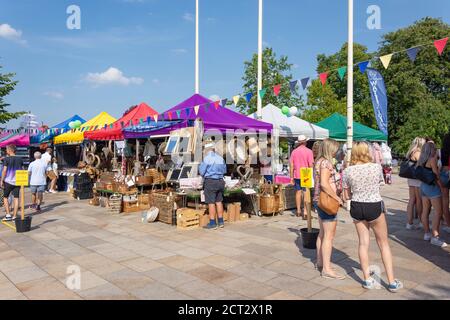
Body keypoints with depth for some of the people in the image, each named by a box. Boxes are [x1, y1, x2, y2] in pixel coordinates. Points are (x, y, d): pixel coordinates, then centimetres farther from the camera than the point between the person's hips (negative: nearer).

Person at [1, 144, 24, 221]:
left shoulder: (6, 159, -6)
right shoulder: (20, 159, 6)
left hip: (8, 181, -3)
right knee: (16, 198, 4)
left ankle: (8, 215, 5)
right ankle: (15, 216, 5)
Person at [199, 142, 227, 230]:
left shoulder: (207, 158, -11)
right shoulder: (220, 158, 8)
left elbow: (202, 172, -8)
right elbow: (224, 170, 19)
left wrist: (201, 165, 10)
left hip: (210, 182, -6)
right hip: (220, 181, 6)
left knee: (211, 203, -1)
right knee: (219, 201, 13)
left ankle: (212, 223, 2)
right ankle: (221, 222, 20)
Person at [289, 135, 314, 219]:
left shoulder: (294, 151, 4)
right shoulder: (308, 151, -8)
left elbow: (291, 165, 4)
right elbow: (311, 165, -12)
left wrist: (292, 177, 10)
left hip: (297, 175, 4)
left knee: (298, 192, 14)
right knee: (306, 193, -1)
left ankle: (298, 211, 24)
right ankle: (305, 212, -3)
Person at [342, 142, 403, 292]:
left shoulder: (348, 171, -8)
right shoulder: (377, 167, -10)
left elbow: (346, 196, -1)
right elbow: (380, 183, 9)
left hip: (356, 207, 2)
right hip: (374, 207, -1)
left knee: (363, 242, 13)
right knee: (383, 243, 13)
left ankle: (367, 279, 21)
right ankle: (392, 282, 20)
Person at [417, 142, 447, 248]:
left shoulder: (422, 161, 9)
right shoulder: (432, 159, -12)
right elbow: (436, 176, -12)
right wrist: (442, 187, -6)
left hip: (423, 186, 8)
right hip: (432, 187, -8)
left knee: (425, 211, 10)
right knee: (438, 212, -7)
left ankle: (427, 234, 17)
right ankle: (435, 237, -10)